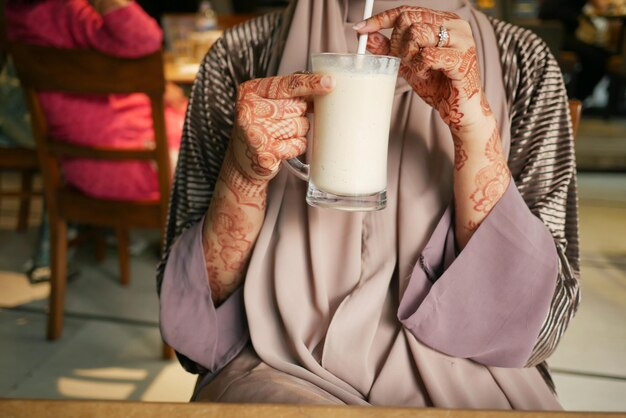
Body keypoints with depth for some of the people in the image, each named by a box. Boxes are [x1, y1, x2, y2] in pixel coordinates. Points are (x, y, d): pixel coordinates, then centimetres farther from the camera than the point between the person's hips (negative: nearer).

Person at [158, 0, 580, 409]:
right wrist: (243, 172, -18)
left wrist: (475, 122, -18)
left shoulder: (522, 64, 0)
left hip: (456, 380, 2)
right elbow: (193, 310, 0)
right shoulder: (240, 60, 0)